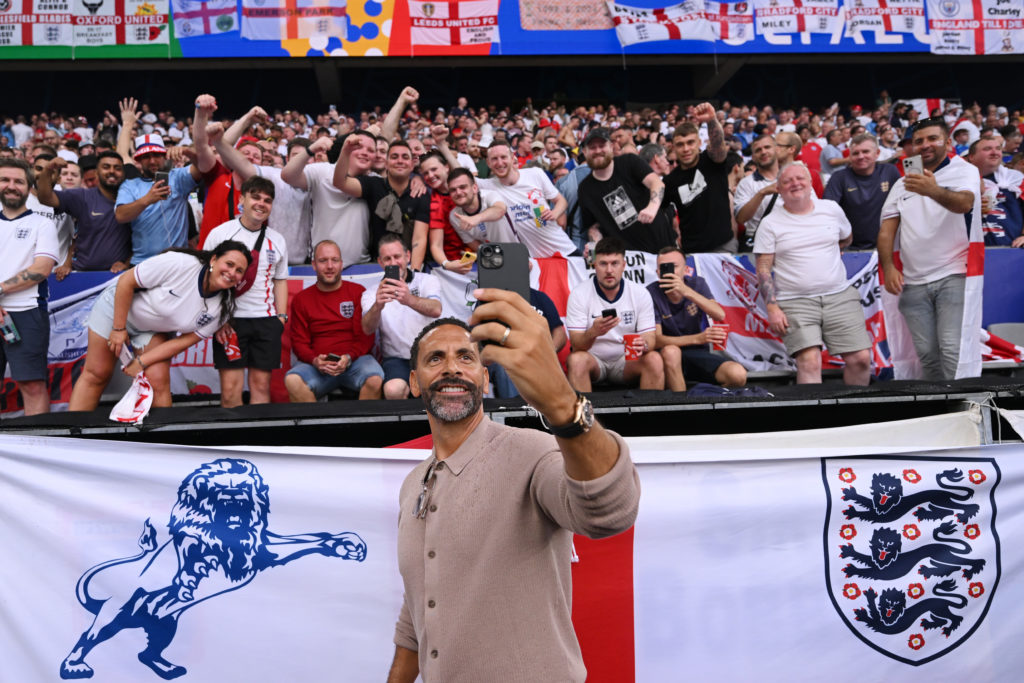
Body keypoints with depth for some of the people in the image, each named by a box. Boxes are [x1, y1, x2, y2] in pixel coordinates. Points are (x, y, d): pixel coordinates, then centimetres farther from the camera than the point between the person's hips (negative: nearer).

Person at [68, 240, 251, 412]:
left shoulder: (223, 307, -18)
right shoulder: (180, 263, -33)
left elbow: (186, 340, -14)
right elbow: (126, 281, -24)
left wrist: (142, 362, -18)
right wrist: (119, 328, -20)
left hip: (154, 330, 4)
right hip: (118, 305, -4)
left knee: (159, 381, -12)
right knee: (96, 375, 1)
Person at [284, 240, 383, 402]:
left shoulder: (358, 292, 9)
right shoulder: (301, 299, 13)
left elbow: (365, 337, 4)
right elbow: (299, 342, 9)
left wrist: (348, 358, -15)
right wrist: (314, 360, -13)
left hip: (355, 360, -1)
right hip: (317, 365, 1)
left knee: (375, 380, -33)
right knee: (292, 380, -30)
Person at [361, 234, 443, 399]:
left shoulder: (428, 280, 6)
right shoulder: (372, 292, 9)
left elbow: (436, 310, -17)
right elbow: (368, 329, -10)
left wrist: (409, 300, -39)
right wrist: (377, 306, -33)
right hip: (397, 358, 0)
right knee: (393, 390, -33)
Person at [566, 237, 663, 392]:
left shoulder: (640, 293, -4)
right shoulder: (579, 294, -10)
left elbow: (650, 337, -5)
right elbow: (576, 344, -15)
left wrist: (643, 344, -31)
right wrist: (593, 333, -39)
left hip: (626, 361, 2)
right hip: (593, 359, -2)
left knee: (654, 360, -26)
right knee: (577, 359, -33)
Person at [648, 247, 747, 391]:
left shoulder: (696, 283, -2)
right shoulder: (651, 293, -12)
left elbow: (720, 316, -18)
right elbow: (656, 340, -20)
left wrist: (687, 291, -31)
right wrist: (698, 338, -33)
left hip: (698, 353, 3)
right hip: (668, 357, -3)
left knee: (738, 375, -23)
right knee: (671, 351, -38)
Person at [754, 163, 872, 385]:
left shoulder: (831, 209, 10)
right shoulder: (770, 223, 1)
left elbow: (846, 238, 30)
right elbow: (763, 269, -2)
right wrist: (772, 308, -10)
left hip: (839, 296, 3)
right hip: (795, 302, -3)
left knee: (861, 359, -5)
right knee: (809, 361, -19)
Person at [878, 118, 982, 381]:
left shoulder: (965, 171, 2)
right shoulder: (902, 184, 18)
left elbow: (964, 203, -20)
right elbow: (886, 231, 13)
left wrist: (934, 191, -41)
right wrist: (888, 267, -4)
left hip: (954, 277, -4)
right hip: (913, 283, 5)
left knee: (955, 351, -15)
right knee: (927, 354, 3)